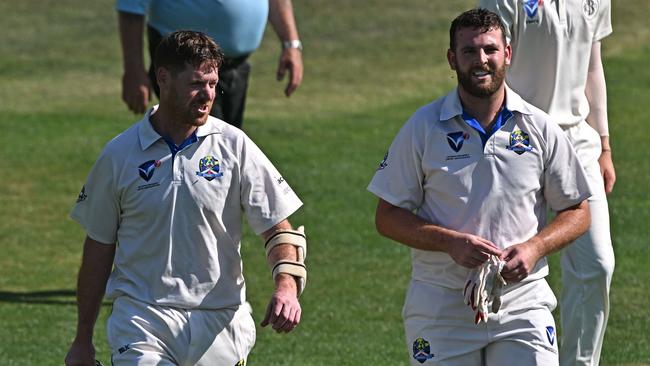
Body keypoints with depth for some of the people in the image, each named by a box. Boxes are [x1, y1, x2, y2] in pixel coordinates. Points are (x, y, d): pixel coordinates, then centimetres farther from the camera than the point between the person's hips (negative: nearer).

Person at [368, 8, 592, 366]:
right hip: (441, 306, 0)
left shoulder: (539, 129, 3)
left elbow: (577, 212, 9)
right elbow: (388, 217, 1)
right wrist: (451, 242, -15)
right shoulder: (422, 128, 0)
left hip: (521, 304, 0)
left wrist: (534, 248, -10)